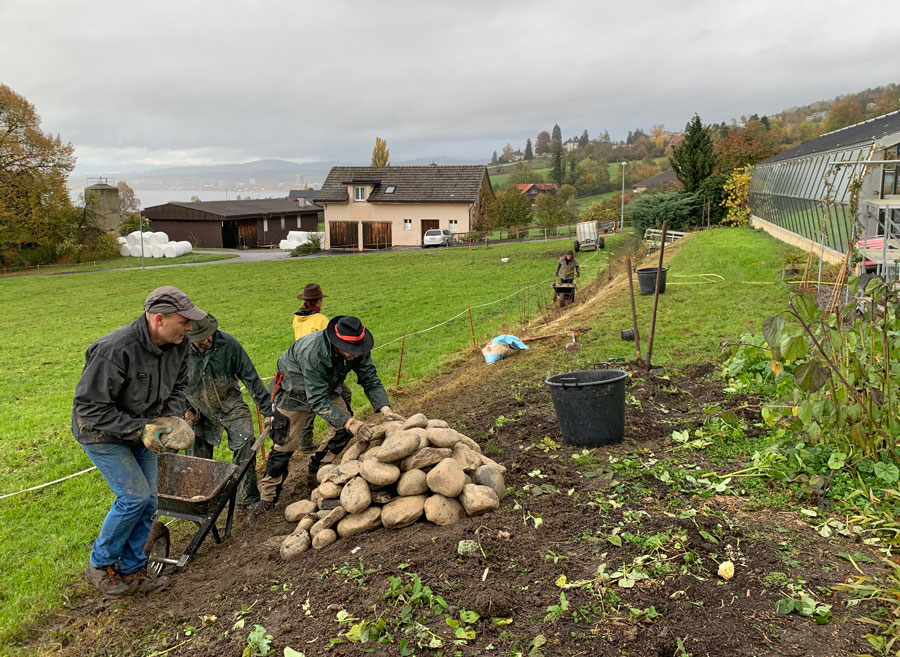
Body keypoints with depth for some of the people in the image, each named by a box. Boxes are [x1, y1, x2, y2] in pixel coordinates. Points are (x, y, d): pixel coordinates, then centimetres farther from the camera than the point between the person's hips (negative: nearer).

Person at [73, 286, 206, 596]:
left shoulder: (179, 345, -12)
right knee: (134, 495, -14)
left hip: (142, 430, 7)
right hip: (102, 433, -7)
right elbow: (89, 405, -27)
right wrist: (139, 429, -30)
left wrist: (173, 417, -11)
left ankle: (131, 570, 23)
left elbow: (177, 386, 7)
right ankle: (99, 565, 9)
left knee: (148, 501, 6)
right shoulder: (115, 351, -34)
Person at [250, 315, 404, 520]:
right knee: (284, 444, -5)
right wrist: (349, 422, -49)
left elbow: (370, 380, -17)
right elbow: (318, 401, -41)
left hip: (326, 388, 6)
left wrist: (385, 409, -33)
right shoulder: (313, 352, -43)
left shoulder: (358, 349, -25)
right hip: (295, 392, -6)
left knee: (343, 429, -5)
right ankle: (268, 497, 10)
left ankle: (316, 470, 17)